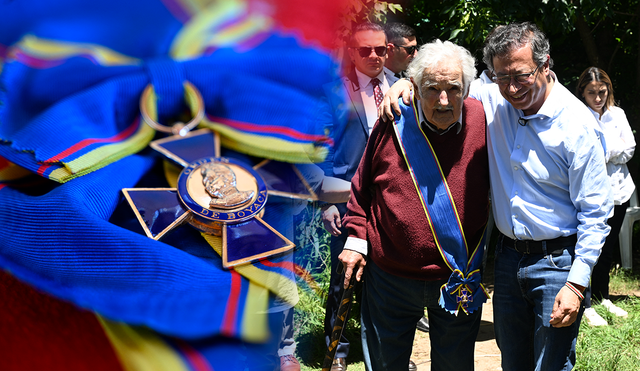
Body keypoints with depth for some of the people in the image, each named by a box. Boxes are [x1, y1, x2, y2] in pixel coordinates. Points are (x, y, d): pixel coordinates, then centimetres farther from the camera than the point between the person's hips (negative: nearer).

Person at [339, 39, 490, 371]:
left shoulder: (481, 120, -11)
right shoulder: (393, 124, -10)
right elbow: (363, 185, 4)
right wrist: (356, 239, 1)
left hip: (459, 282, 0)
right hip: (390, 277, 0)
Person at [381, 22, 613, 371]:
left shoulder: (576, 123, -16)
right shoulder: (492, 101, -3)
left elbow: (595, 213, -13)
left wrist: (576, 283, -17)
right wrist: (408, 82, -6)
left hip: (557, 260, -5)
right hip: (508, 256, 5)